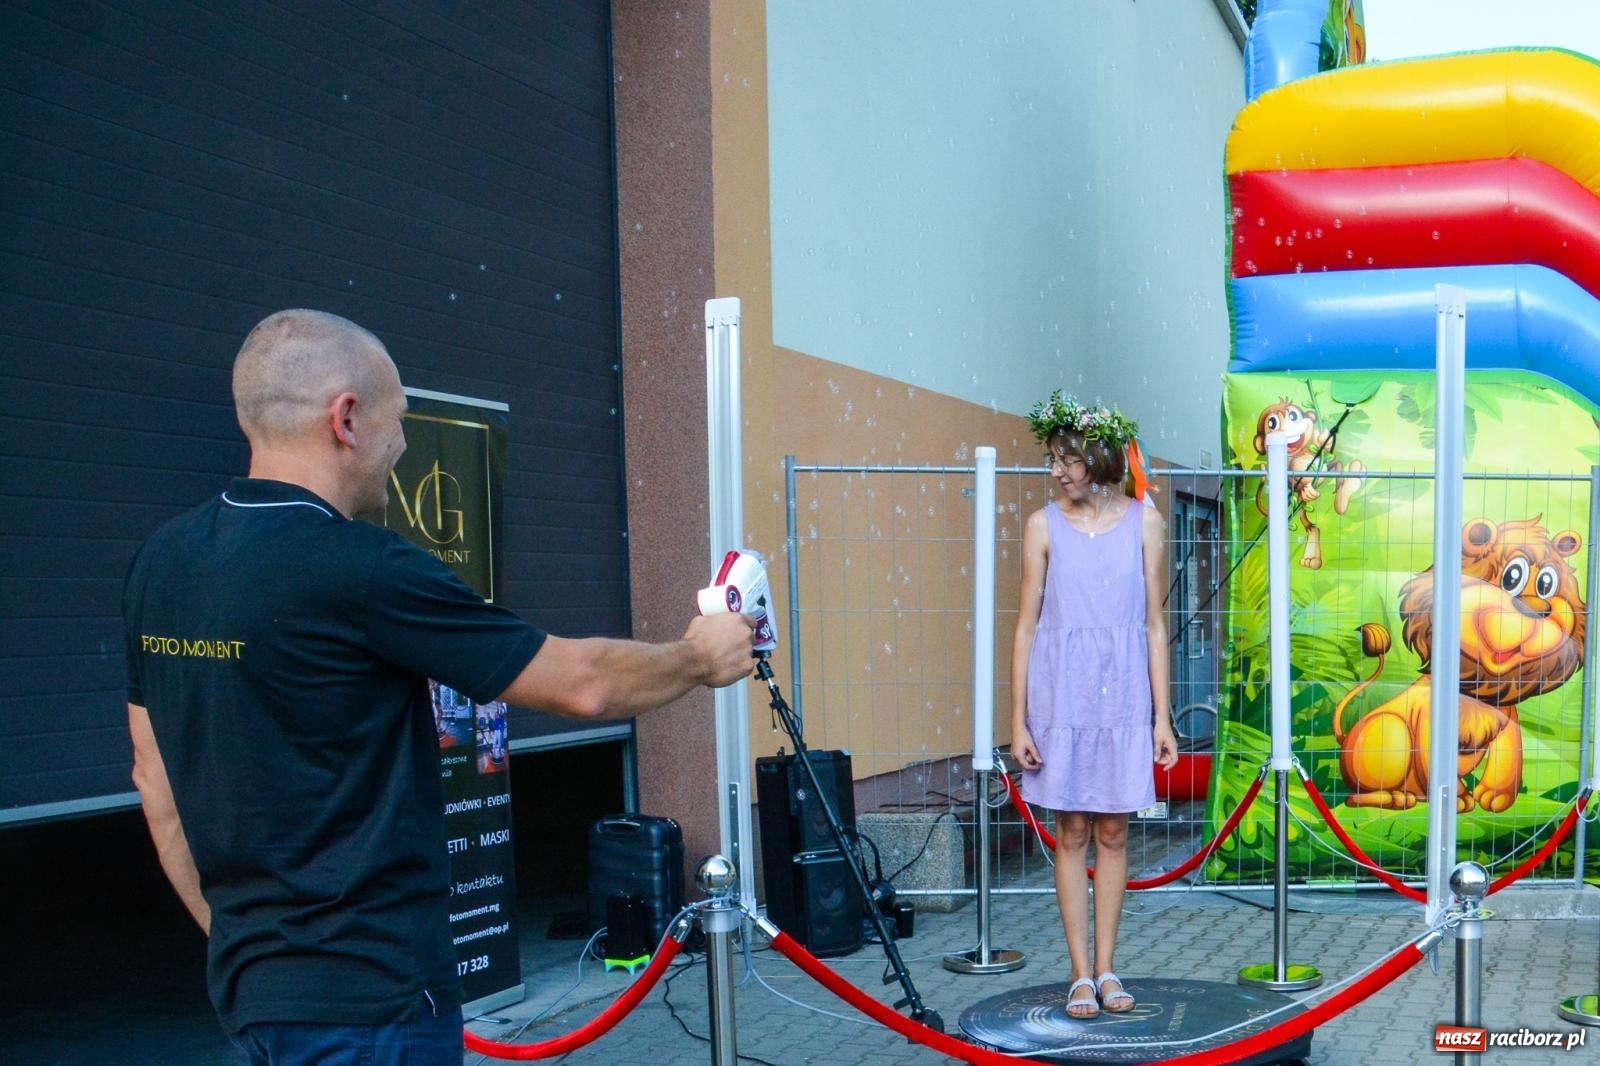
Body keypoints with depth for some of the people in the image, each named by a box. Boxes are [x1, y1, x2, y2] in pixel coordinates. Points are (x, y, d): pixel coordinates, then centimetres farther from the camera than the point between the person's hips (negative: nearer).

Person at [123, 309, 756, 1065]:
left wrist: (233, 933, 19)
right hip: (367, 995, -8)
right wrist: (697, 659, 5)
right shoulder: (358, 571, -22)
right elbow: (582, 684, -13)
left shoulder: (161, 562, 2)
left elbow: (155, 774, 11)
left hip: (252, 977, 8)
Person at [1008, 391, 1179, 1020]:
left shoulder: (1143, 521, 1)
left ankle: (1106, 968, 17)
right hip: (1061, 691, -1)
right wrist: (1018, 720, -3)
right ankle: (1081, 974, 12)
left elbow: (1154, 622, 4)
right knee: (1071, 833, 4)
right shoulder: (1043, 526, -1)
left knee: (1113, 832, 6)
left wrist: (1162, 716, 2)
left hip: (1124, 694, 1)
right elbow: (1027, 625, 0)